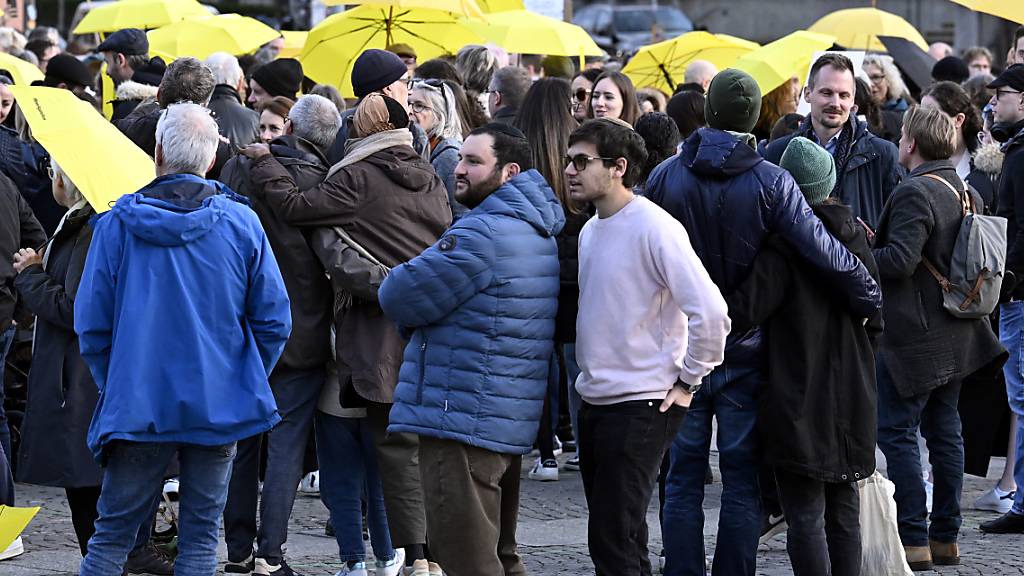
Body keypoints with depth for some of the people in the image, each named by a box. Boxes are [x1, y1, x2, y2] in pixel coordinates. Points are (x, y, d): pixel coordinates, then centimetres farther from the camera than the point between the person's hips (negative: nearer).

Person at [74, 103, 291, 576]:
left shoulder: (117, 223, -5)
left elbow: (91, 324, -2)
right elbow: (274, 321, 0)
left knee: (111, 533, 7)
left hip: (137, 406, 0)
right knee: (201, 535, 6)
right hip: (220, 407, 0)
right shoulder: (241, 222, -3)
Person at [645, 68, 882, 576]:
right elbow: (824, 253, -18)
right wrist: (870, 301, -5)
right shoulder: (770, 182, -11)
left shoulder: (665, 177, -5)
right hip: (745, 352, -1)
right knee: (742, 481, 6)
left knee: (683, 480, 8)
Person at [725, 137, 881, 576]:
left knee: (805, 517, -4)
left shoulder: (784, 246, -14)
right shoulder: (855, 238, 7)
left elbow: (743, 310, -21)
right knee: (844, 514, 14)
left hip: (800, 402, -6)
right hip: (852, 404, 6)